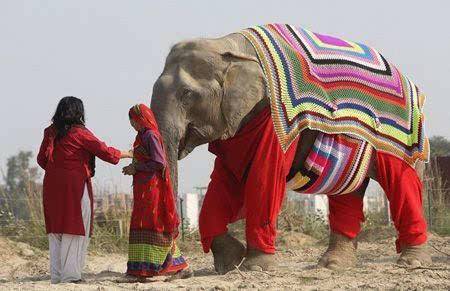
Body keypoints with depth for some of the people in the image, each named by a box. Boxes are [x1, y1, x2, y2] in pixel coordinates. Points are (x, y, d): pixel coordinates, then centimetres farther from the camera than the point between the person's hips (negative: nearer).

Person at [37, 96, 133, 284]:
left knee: (56, 231, 10)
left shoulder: (50, 132, 8)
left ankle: (56, 275, 10)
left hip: (52, 184, 6)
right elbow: (104, 151, -5)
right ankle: (70, 274, -6)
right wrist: (127, 154, 9)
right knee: (75, 229, -2)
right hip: (75, 185, -6)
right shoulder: (79, 132, -8)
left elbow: (42, 159, 11)